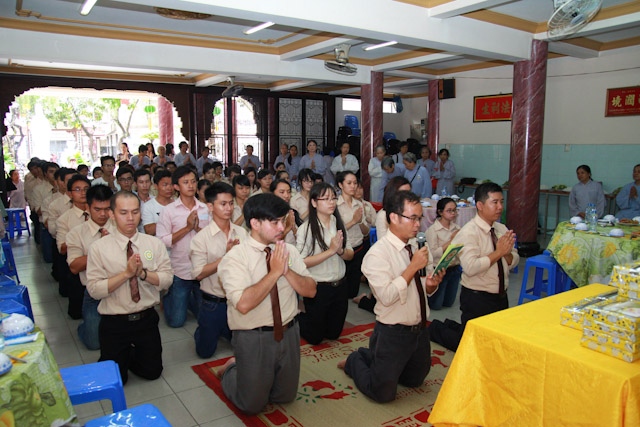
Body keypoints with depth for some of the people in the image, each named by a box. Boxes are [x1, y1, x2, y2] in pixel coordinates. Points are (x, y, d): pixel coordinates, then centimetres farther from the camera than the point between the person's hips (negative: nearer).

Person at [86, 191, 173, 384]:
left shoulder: (154, 244, -1)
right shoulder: (99, 248, -8)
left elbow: (167, 279, -6)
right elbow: (94, 289, -14)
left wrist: (143, 273, -22)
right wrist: (126, 273, -23)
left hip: (147, 319, 2)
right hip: (114, 323, -2)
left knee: (152, 372, 13)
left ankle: (131, 355, 40)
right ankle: (122, 356, 37)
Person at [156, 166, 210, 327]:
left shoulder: (206, 209, 4)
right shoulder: (169, 211, -3)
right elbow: (161, 241, -10)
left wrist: (198, 228, -15)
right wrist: (187, 228, -15)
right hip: (180, 271, -2)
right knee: (176, 321, 6)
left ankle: (188, 300, 39)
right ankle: (167, 299, 35)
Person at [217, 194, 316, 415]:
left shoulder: (289, 251, -1)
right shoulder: (235, 257, -17)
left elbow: (310, 291, -4)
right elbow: (244, 304, -29)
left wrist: (287, 270, -20)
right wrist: (275, 272, -26)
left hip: (288, 333, 5)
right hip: (253, 338, -5)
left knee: (285, 397, 21)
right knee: (252, 405, 11)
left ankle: (245, 369, 41)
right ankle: (231, 369, 36)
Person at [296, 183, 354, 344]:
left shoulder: (338, 224, 2)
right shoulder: (306, 228, -16)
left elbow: (350, 255, 6)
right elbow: (301, 263, -23)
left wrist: (341, 250, -16)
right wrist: (331, 250, -24)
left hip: (339, 287, 6)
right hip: (318, 289, -5)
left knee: (334, 333, 21)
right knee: (314, 337, 12)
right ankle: (297, 319, 38)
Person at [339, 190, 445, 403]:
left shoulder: (417, 247, 3)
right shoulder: (377, 254, -20)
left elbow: (426, 289, 11)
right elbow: (387, 296, -29)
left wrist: (432, 284, -12)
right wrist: (413, 267, -27)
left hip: (420, 329, 7)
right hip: (393, 334, -7)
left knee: (415, 380, 24)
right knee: (383, 393, 1)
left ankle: (370, 356, 38)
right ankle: (355, 361, 27)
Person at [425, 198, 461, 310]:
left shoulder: (457, 228, 1)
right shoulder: (433, 230, -15)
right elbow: (433, 253, -21)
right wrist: (450, 241, -21)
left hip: (454, 269, 6)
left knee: (448, 303, 19)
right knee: (435, 305, 8)